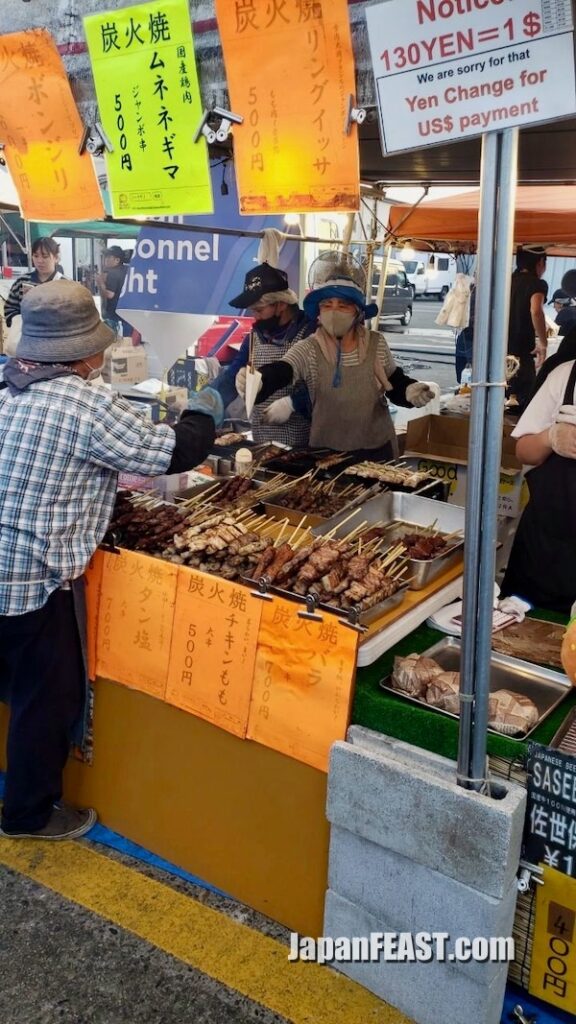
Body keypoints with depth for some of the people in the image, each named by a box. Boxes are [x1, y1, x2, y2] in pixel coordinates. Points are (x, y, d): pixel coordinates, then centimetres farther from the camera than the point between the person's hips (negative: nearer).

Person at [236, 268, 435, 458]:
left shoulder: (376, 344, -5)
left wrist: (410, 391, -16)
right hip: (327, 451, -1)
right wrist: (256, 380, -51)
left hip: (375, 449, 1)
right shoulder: (308, 350, -11)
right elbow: (279, 372, -29)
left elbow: (395, 384, 6)